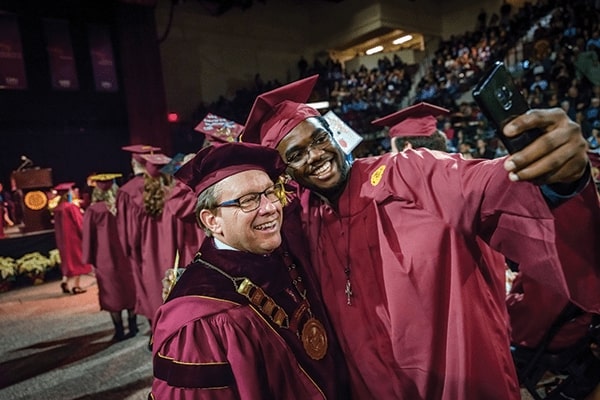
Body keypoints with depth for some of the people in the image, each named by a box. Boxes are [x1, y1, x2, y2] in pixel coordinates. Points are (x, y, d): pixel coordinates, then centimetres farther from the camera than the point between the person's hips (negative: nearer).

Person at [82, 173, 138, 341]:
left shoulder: (93, 211, -12)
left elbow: (89, 238, -6)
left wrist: (90, 260, 4)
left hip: (106, 260, -2)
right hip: (126, 256, 3)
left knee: (113, 295, 8)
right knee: (130, 290, 14)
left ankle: (119, 331, 14)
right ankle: (133, 327, 22)